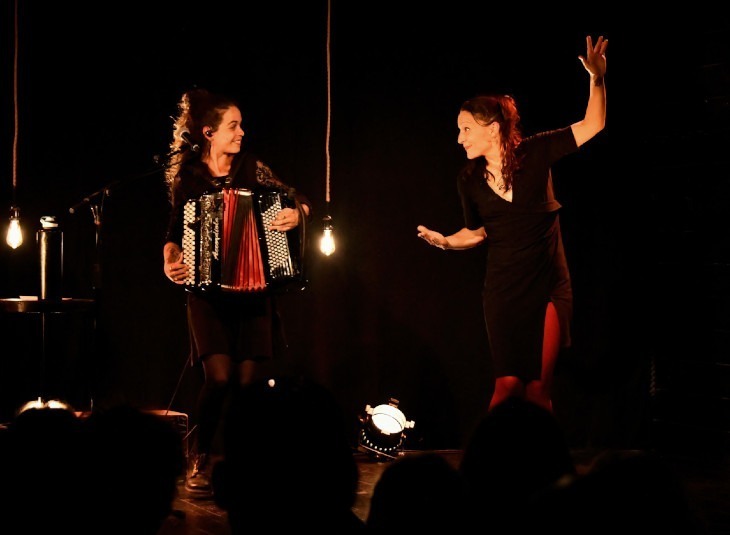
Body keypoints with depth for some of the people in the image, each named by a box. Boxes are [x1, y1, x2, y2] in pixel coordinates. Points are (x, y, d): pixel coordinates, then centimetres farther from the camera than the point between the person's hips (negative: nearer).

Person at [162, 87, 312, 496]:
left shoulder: (252, 169, 2)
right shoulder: (188, 178, 0)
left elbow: (300, 200, 6)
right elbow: (176, 231, 7)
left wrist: (297, 213, -16)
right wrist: (171, 261, -11)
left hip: (253, 290, 2)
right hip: (208, 293, -2)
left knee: (247, 381, -2)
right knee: (219, 377, -15)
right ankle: (201, 461, 1)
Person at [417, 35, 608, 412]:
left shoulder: (535, 153, -6)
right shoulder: (470, 180, 1)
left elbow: (593, 125, -6)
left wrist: (597, 78, -20)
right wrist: (445, 241, -3)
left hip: (549, 288, -2)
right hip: (503, 293, 2)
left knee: (538, 388, -2)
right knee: (508, 384, -4)